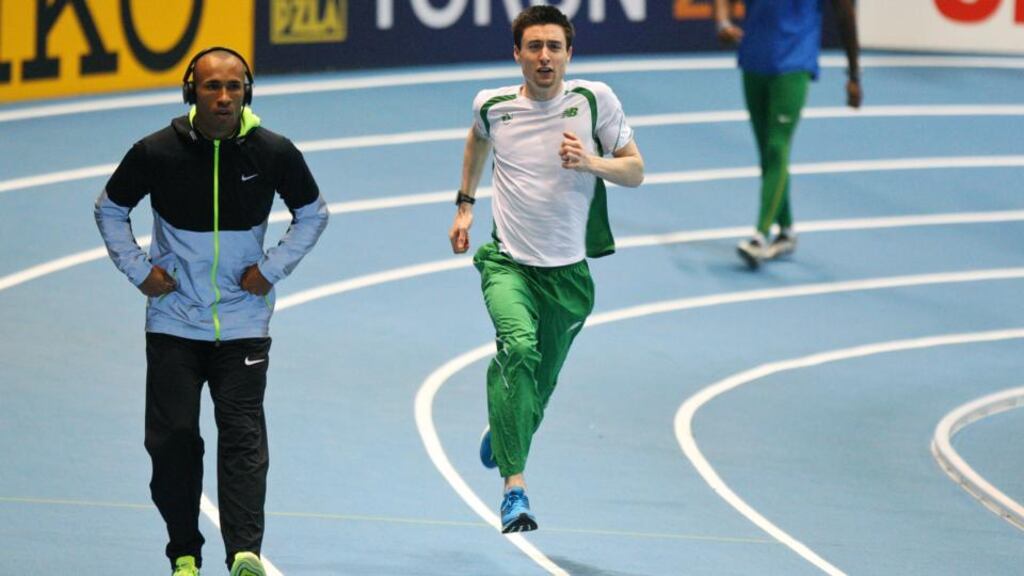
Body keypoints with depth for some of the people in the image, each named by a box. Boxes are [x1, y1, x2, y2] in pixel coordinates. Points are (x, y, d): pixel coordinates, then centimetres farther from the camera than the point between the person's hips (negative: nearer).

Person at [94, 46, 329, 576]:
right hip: (174, 322, 1)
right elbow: (110, 209, 10)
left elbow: (313, 213, 12)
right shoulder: (156, 153, -9)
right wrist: (138, 269, 0)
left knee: (243, 434, -11)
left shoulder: (273, 153, -6)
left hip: (244, 323, -1)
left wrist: (273, 268, 1)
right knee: (173, 438, 1)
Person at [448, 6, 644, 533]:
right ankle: (514, 488, -31)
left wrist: (590, 162, -18)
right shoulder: (493, 106, -1)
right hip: (507, 260, -1)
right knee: (518, 349, -29)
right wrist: (465, 203, 24)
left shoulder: (594, 100, -5)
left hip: (568, 270, 1)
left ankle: (500, 431, 48)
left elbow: (635, 171, 1)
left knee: (539, 386, 9)